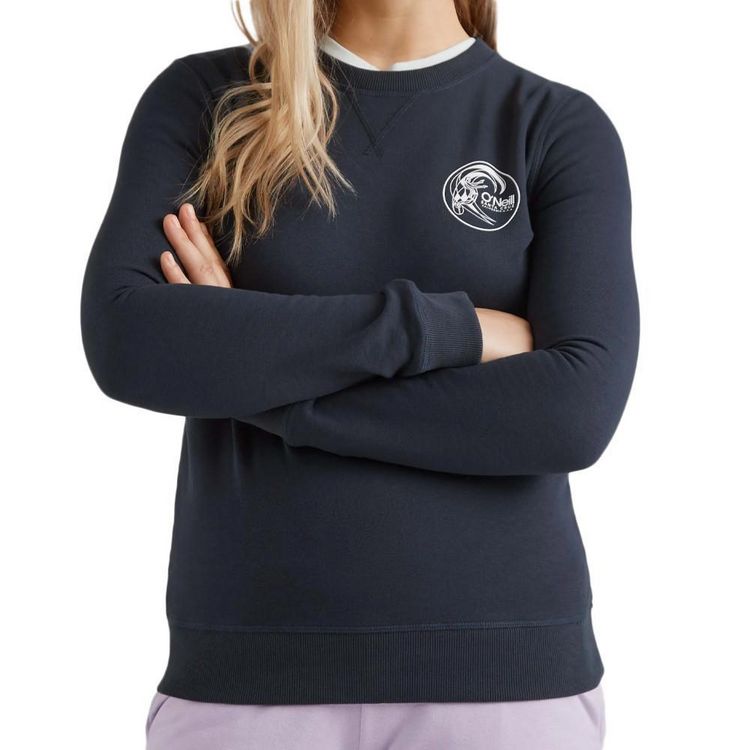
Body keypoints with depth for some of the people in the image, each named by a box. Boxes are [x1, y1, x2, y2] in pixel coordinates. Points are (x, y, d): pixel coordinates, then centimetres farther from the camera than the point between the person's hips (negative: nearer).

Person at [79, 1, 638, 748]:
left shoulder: (566, 129, 2)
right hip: (258, 678, 1)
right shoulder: (199, 101, 4)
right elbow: (125, 344, -13)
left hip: (497, 672, 0)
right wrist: (444, 327, -15)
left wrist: (254, 378, -12)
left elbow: (576, 413, -14)